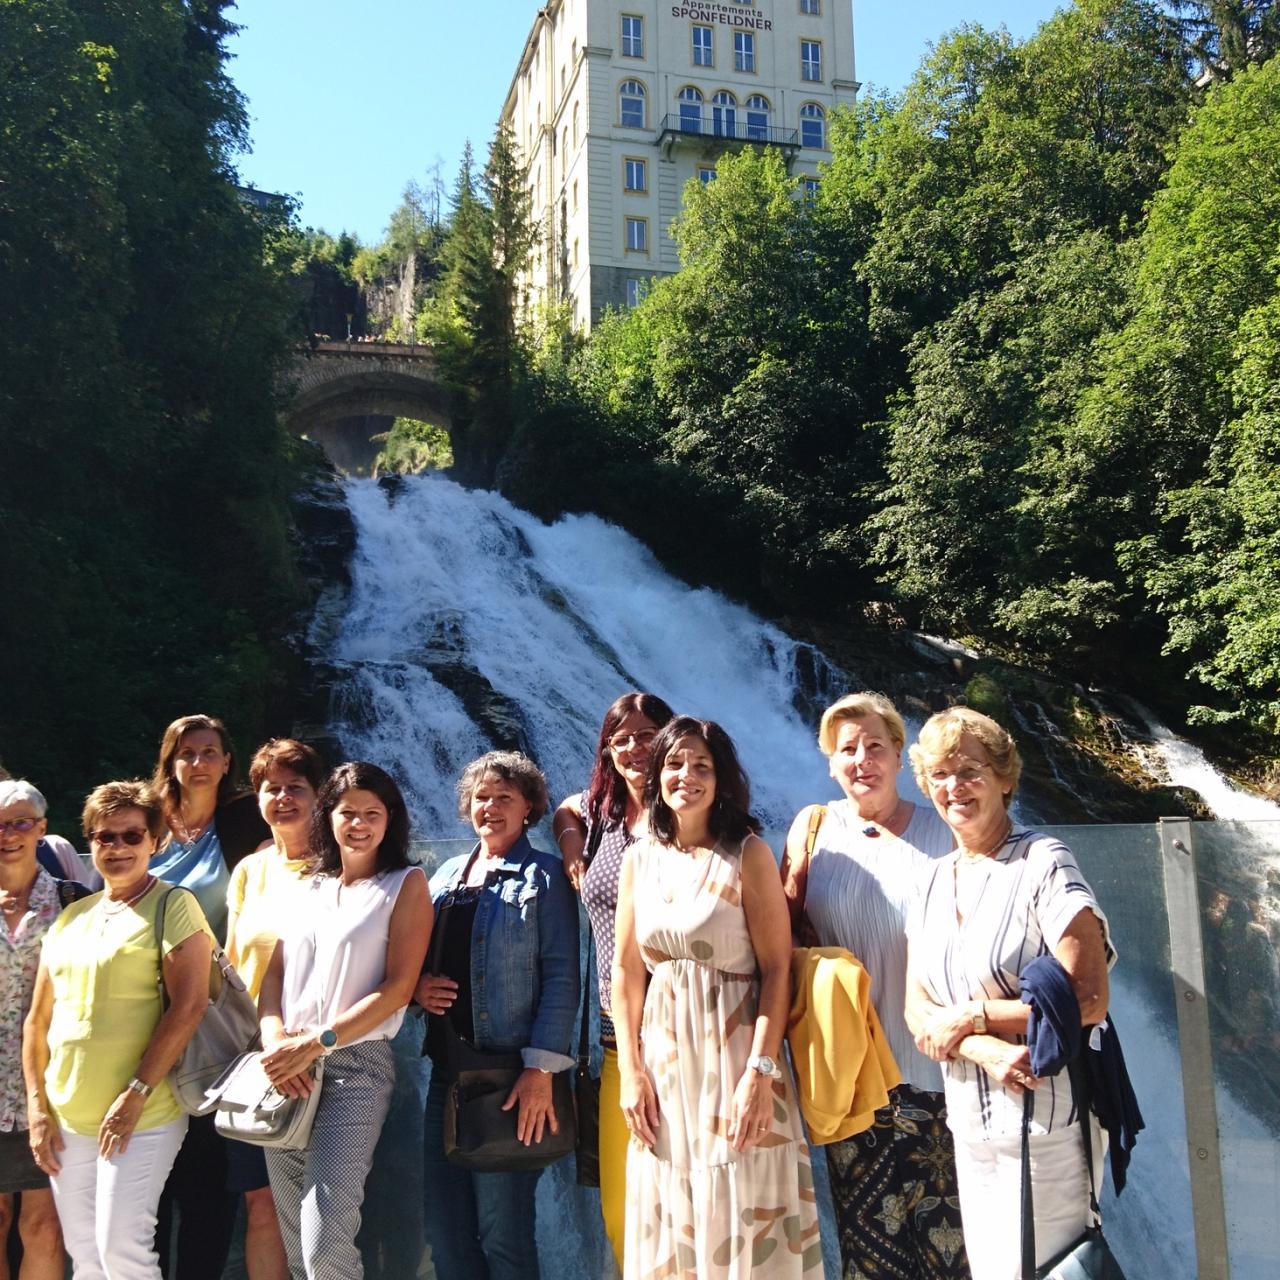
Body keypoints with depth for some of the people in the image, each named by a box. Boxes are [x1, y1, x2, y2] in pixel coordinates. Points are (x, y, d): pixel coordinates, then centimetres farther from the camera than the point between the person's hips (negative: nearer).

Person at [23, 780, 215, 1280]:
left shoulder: (173, 906, -7)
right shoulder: (70, 917, 12)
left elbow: (188, 1006, -15)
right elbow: (38, 1018, 14)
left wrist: (136, 1094, -17)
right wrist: (37, 1107, 7)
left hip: (141, 1118, -6)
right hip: (65, 1120, 6)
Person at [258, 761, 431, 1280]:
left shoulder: (406, 884, 0)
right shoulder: (307, 887, 16)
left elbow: (397, 987, -9)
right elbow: (274, 973, 10)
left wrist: (317, 1043, -16)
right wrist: (274, 1039, -9)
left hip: (356, 1067, -5)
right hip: (286, 1072, 5)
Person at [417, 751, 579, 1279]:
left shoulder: (543, 876, -3)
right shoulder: (447, 875, 13)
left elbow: (561, 977, -9)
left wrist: (542, 1068, -16)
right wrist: (417, 986, -5)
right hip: (447, 1069, 6)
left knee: (502, 1230, 1)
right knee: (444, 1226, 11)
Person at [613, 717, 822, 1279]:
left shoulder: (748, 854, -6)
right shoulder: (640, 859, 5)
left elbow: (777, 970, -10)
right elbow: (625, 970, 6)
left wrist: (760, 1071, -16)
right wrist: (630, 1071, 0)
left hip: (734, 1050, -4)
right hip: (664, 1056, 4)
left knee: (742, 1212, 4)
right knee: (670, 1219, 12)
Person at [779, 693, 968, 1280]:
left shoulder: (940, 831, 3)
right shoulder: (815, 826, 4)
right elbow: (787, 928, 7)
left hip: (931, 1058, 0)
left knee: (944, 1220, 1)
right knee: (864, 1217, 6)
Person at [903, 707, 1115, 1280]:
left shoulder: (1044, 862, -12)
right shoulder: (934, 881, 6)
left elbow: (1087, 1000, -18)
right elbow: (918, 1012, 2)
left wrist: (970, 1016, -14)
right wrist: (989, 1051, -16)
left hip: (1046, 1121, -6)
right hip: (970, 1124, 6)